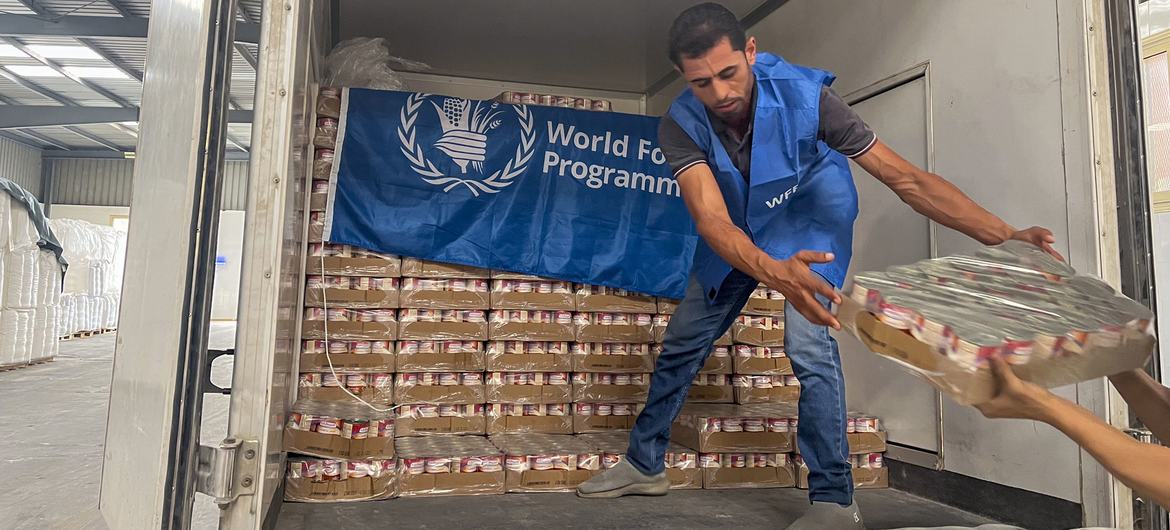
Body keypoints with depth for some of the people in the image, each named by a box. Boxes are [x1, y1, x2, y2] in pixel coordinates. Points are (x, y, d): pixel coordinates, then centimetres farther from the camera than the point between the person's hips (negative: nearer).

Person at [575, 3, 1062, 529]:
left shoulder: (803, 96, -31)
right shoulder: (680, 126, -28)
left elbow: (902, 175, -29)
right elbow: (712, 220, -41)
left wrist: (1004, 236, -37)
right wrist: (774, 273, -61)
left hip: (807, 226, -2)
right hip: (734, 238, 3)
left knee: (809, 344, -22)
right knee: (681, 343, 6)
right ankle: (644, 463, 25)